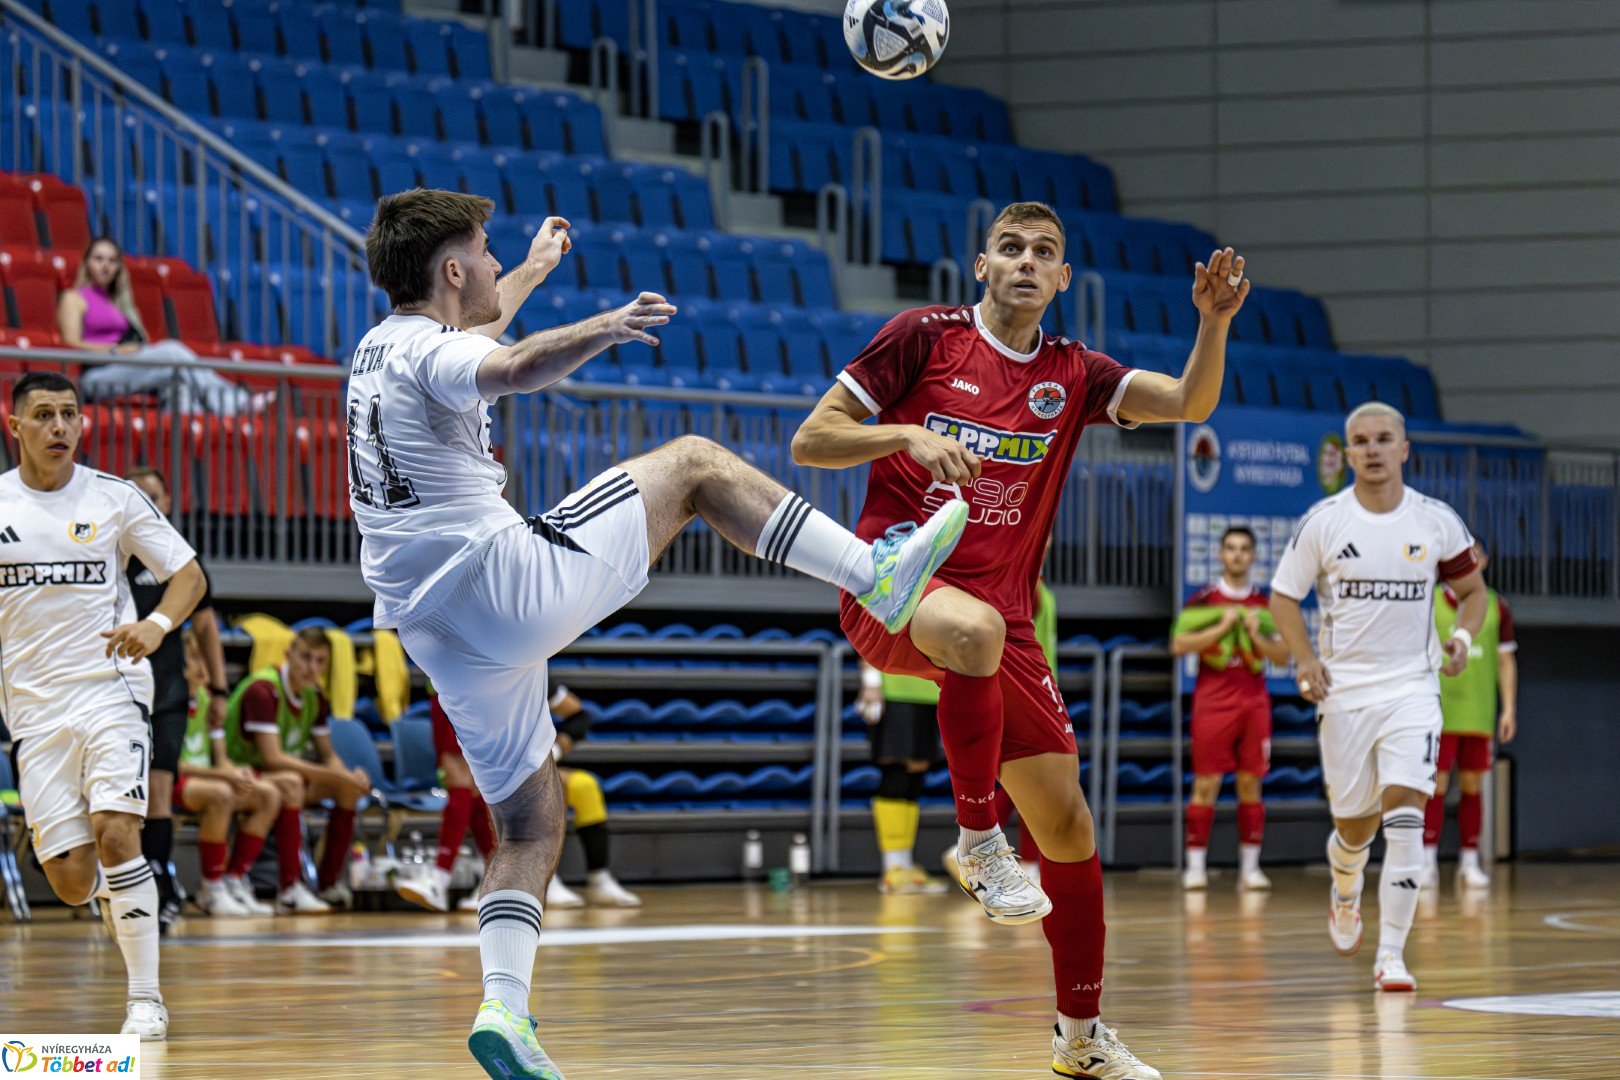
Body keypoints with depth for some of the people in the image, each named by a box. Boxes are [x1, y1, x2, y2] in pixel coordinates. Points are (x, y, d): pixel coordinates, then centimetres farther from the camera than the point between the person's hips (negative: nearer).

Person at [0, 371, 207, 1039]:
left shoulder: (113, 497, 1)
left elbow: (189, 573, 5)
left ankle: (146, 998, -12)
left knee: (114, 833, -21)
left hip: (110, 690, -2)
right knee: (71, 882, -3)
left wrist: (158, 624, -14)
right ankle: (120, 895, 35)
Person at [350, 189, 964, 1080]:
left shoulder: (379, 350, 21)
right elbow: (510, 369, -35)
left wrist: (533, 270, 62)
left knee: (529, 831, 14)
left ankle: (504, 1006, -5)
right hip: (504, 578, -9)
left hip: (441, 635, 9)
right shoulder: (431, 350, -8)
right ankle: (877, 574, -5)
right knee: (694, 464, 2)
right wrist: (605, 329, -50)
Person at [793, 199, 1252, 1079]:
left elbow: (1189, 403, -4)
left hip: (999, 612, 5)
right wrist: (908, 433, -18)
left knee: (1066, 821, 2)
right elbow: (810, 443, -2)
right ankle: (978, 840, -25)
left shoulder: (1072, 375, 10)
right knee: (976, 629, -41)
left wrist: (1214, 321, -21)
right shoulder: (924, 337, 0)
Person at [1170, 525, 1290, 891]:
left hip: (1254, 704, 3)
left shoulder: (1265, 603, 10)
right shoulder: (1203, 599, 3)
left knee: (1251, 784, 2)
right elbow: (1179, 645, -5)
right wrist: (1221, 628, -12)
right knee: (1206, 784, -4)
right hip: (1212, 705, -3)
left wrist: (1257, 636, -7)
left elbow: (1282, 655, 10)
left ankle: (1250, 866, 5)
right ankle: (1195, 865, -1)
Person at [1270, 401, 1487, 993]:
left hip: (1412, 685, -1)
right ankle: (1345, 894, 44)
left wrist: (1462, 637, -8)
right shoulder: (1322, 521, -3)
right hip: (1344, 690, 1)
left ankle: (1391, 954, -13)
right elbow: (1283, 594, 5)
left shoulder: (1437, 521, -1)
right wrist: (1304, 659, -9)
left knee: (1404, 815, -17)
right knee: (1354, 824, 8)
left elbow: (1472, 589, 12)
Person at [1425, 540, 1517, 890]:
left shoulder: (1496, 608, 9)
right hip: (1438, 713, -2)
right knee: (1436, 785, -5)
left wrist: (1509, 708, 5)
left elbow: (1506, 661, 11)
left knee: (1472, 785, 5)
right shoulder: (1430, 605, 2)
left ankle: (1469, 861, 9)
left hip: (1479, 715, 2)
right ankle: (1428, 860, -2)